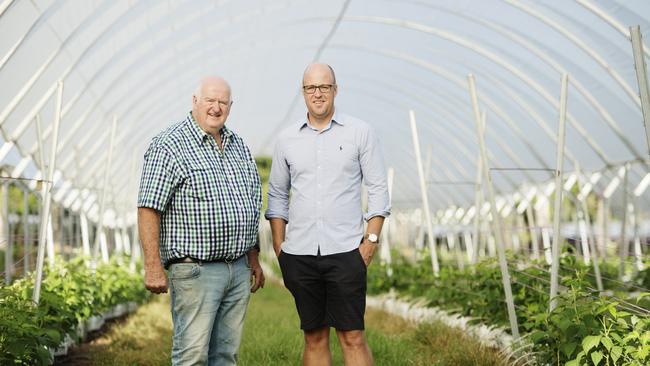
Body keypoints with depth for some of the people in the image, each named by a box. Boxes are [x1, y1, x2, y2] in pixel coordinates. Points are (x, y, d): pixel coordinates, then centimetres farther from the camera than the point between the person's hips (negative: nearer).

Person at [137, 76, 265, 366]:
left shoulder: (238, 146, 15)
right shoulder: (169, 146, -8)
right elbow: (148, 209, -14)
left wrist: (254, 259, 19)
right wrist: (153, 267, -19)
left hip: (239, 270, 7)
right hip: (196, 270, -7)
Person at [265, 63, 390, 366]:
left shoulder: (360, 132, 3)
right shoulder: (287, 139, 9)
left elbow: (378, 189, 3)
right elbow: (277, 195, 14)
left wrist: (371, 239, -5)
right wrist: (279, 247, 7)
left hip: (345, 251, -2)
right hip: (299, 253, 2)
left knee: (352, 337, -3)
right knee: (314, 337, 8)